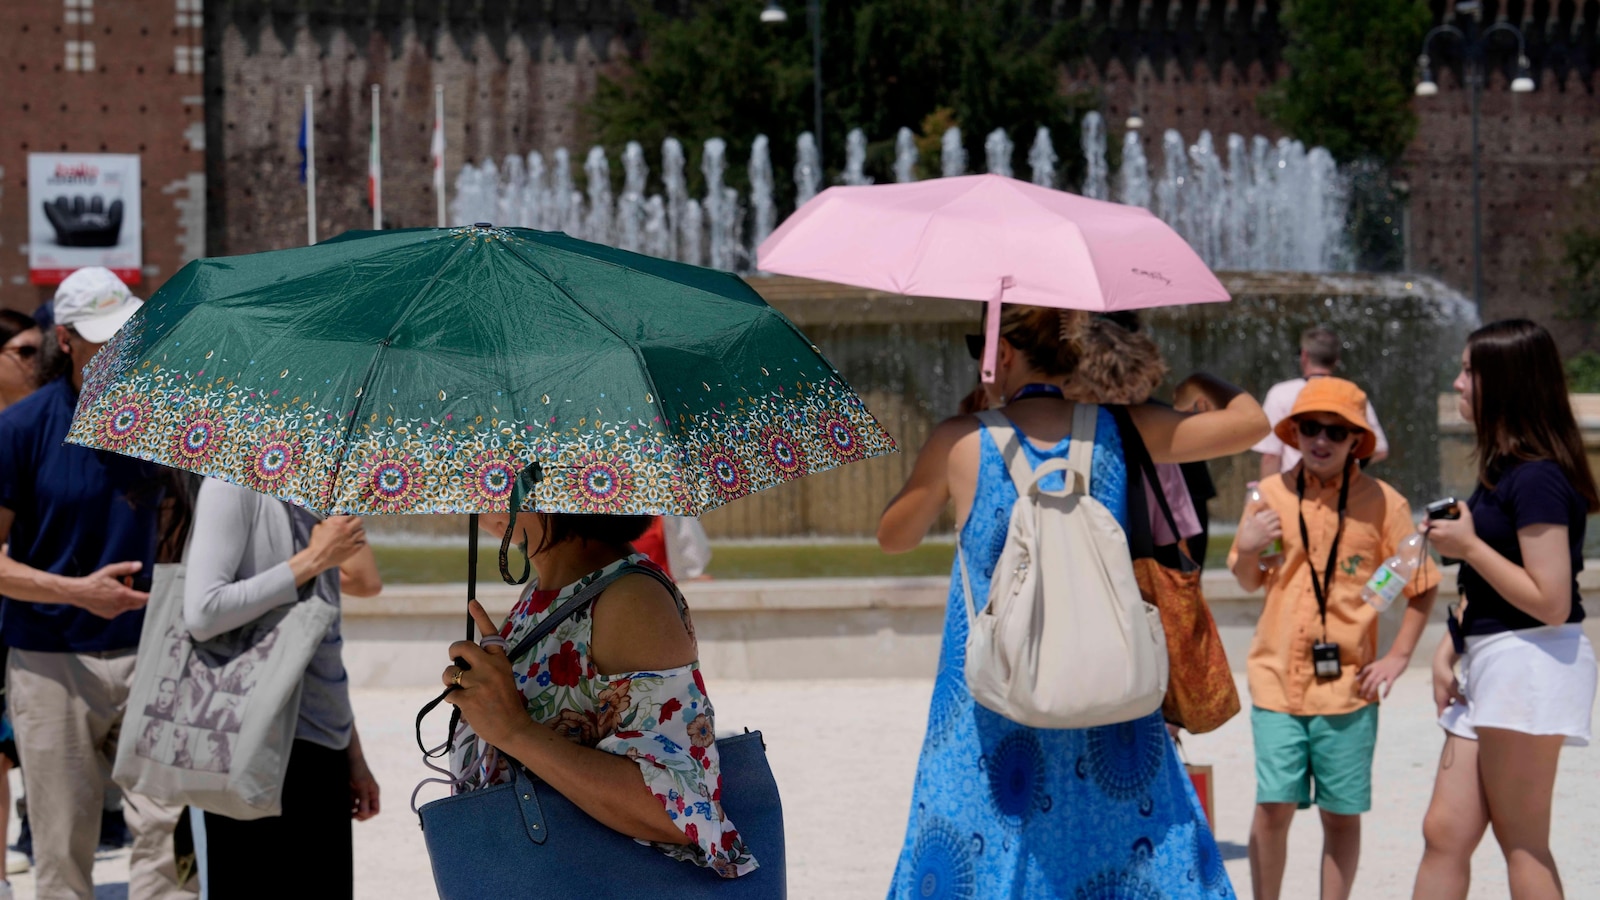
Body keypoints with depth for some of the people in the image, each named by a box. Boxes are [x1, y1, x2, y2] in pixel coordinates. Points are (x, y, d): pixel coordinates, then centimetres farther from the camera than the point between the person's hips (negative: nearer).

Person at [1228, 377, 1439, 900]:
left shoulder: (1382, 503, 0)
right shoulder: (1272, 495, 6)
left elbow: (1424, 585, 7)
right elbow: (1249, 582, 18)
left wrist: (1398, 657, -1)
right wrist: (1246, 551, -3)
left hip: (1348, 683, -1)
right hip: (1277, 678, 1)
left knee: (1342, 814, 4)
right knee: (1273, 807, -5)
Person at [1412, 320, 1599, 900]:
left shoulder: (1537, 478, -17)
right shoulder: (1502, 469, 15)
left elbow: (1551, 602, -21)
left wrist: (1469, 546, -15)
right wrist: (1448, 651, 12)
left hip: (1532, 661, -10)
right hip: (1488, 663, 10)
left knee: (1522, 842, -1)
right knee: (1445, 832, 8)